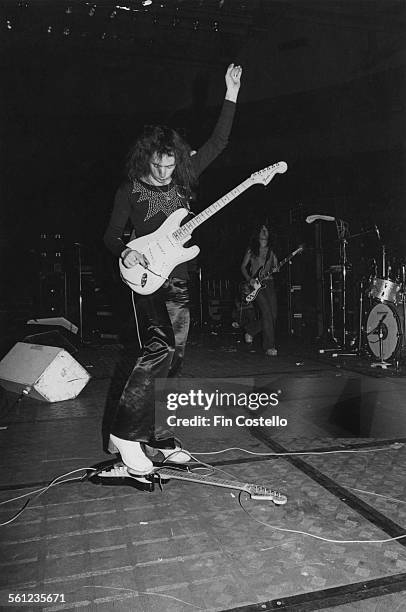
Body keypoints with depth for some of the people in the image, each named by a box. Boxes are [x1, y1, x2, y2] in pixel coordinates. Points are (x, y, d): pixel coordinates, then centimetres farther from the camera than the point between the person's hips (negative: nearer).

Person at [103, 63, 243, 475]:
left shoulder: (183, 178, 12)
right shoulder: (130, 190, 2)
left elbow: (217, 143, 14)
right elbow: (111, 235, 5)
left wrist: (231, 96, 11)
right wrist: (125, 253, -16)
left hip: (178, 280, 5)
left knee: (172, 360, 5)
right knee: (160, 347, -25)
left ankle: (157, 437, 16)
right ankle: (125, 432, -13)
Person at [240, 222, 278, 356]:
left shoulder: (271, 251, 18)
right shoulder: (252, 250, 7)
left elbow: (276, 267, 17)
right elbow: (243, 267, 7)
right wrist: (249, 279, -8)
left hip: (269, 283, 5)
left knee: (273, 314, -2)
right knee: (266, 312, -16)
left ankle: (250, 330, 24)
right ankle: (269, 347, -10)